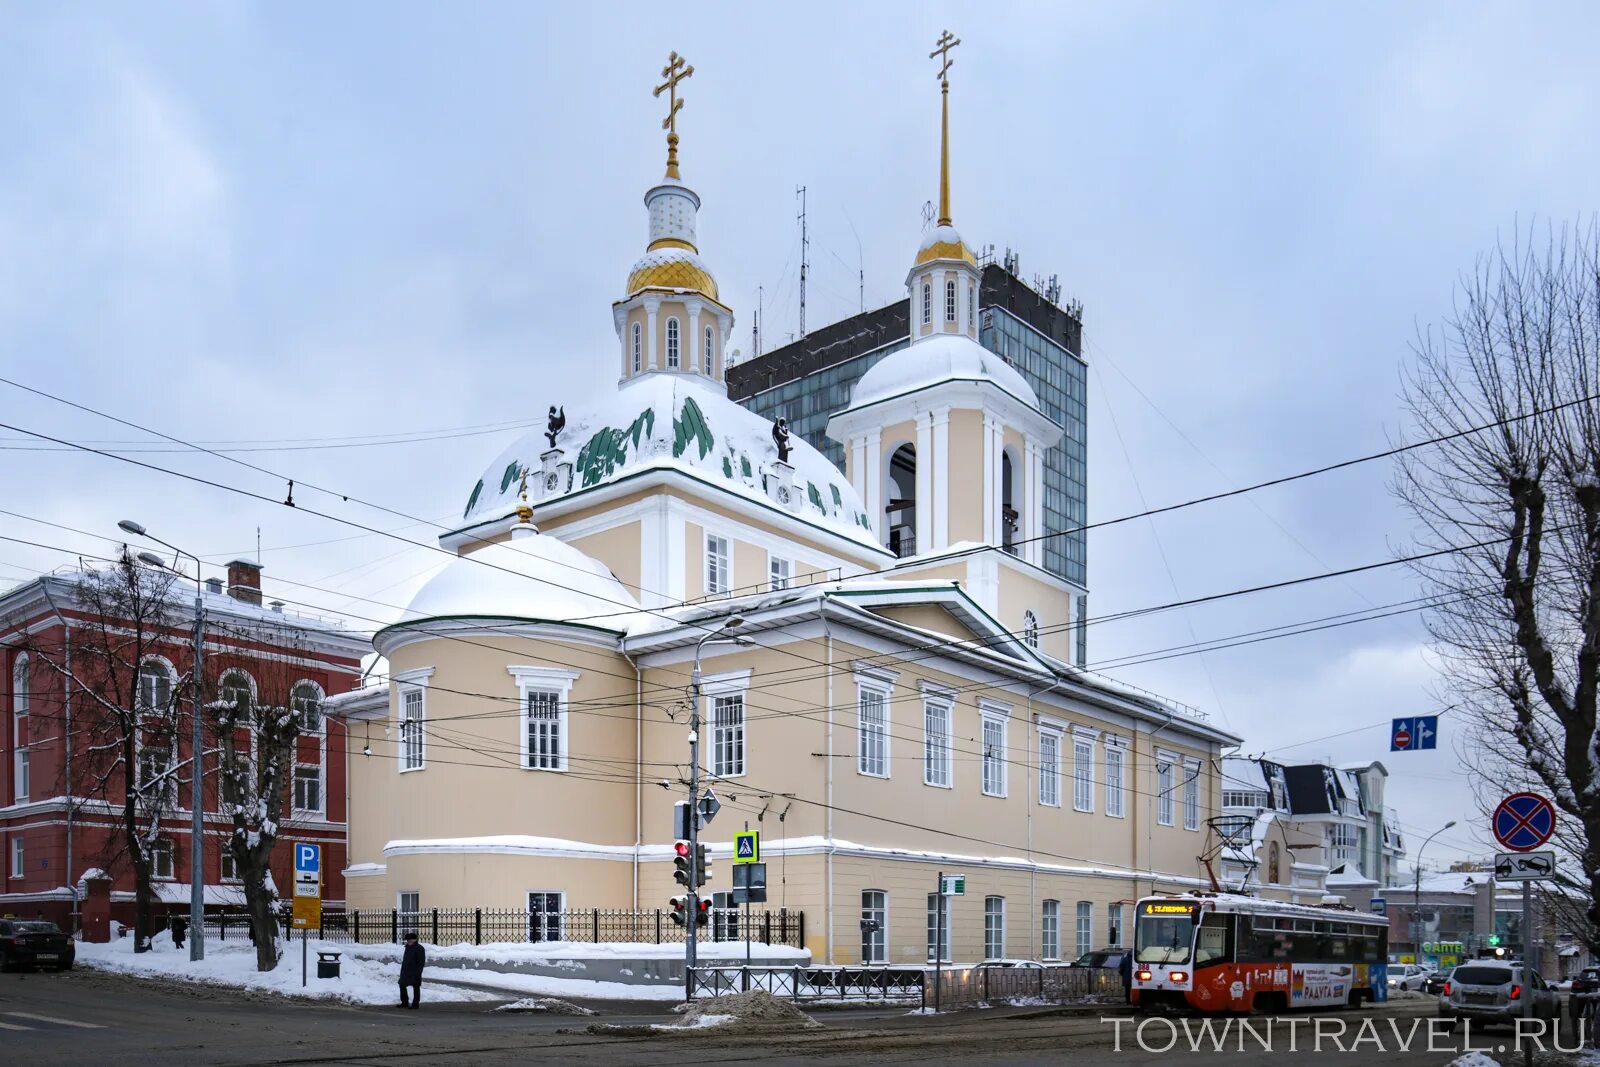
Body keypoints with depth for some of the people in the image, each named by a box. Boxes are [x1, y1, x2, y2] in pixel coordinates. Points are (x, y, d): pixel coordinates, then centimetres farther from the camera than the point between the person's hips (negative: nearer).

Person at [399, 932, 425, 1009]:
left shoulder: (419, 948, -13)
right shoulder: (407, 947, 14)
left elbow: (421, 962, -15)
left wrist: (418, 972, -20)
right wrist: (402, 970, 16)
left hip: (414, 973, -9)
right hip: (406, 972, 9)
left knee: (416, 987, -1)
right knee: (402, 985, 11)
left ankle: (415, 1003, 5)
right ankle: (404, 1002, 21)